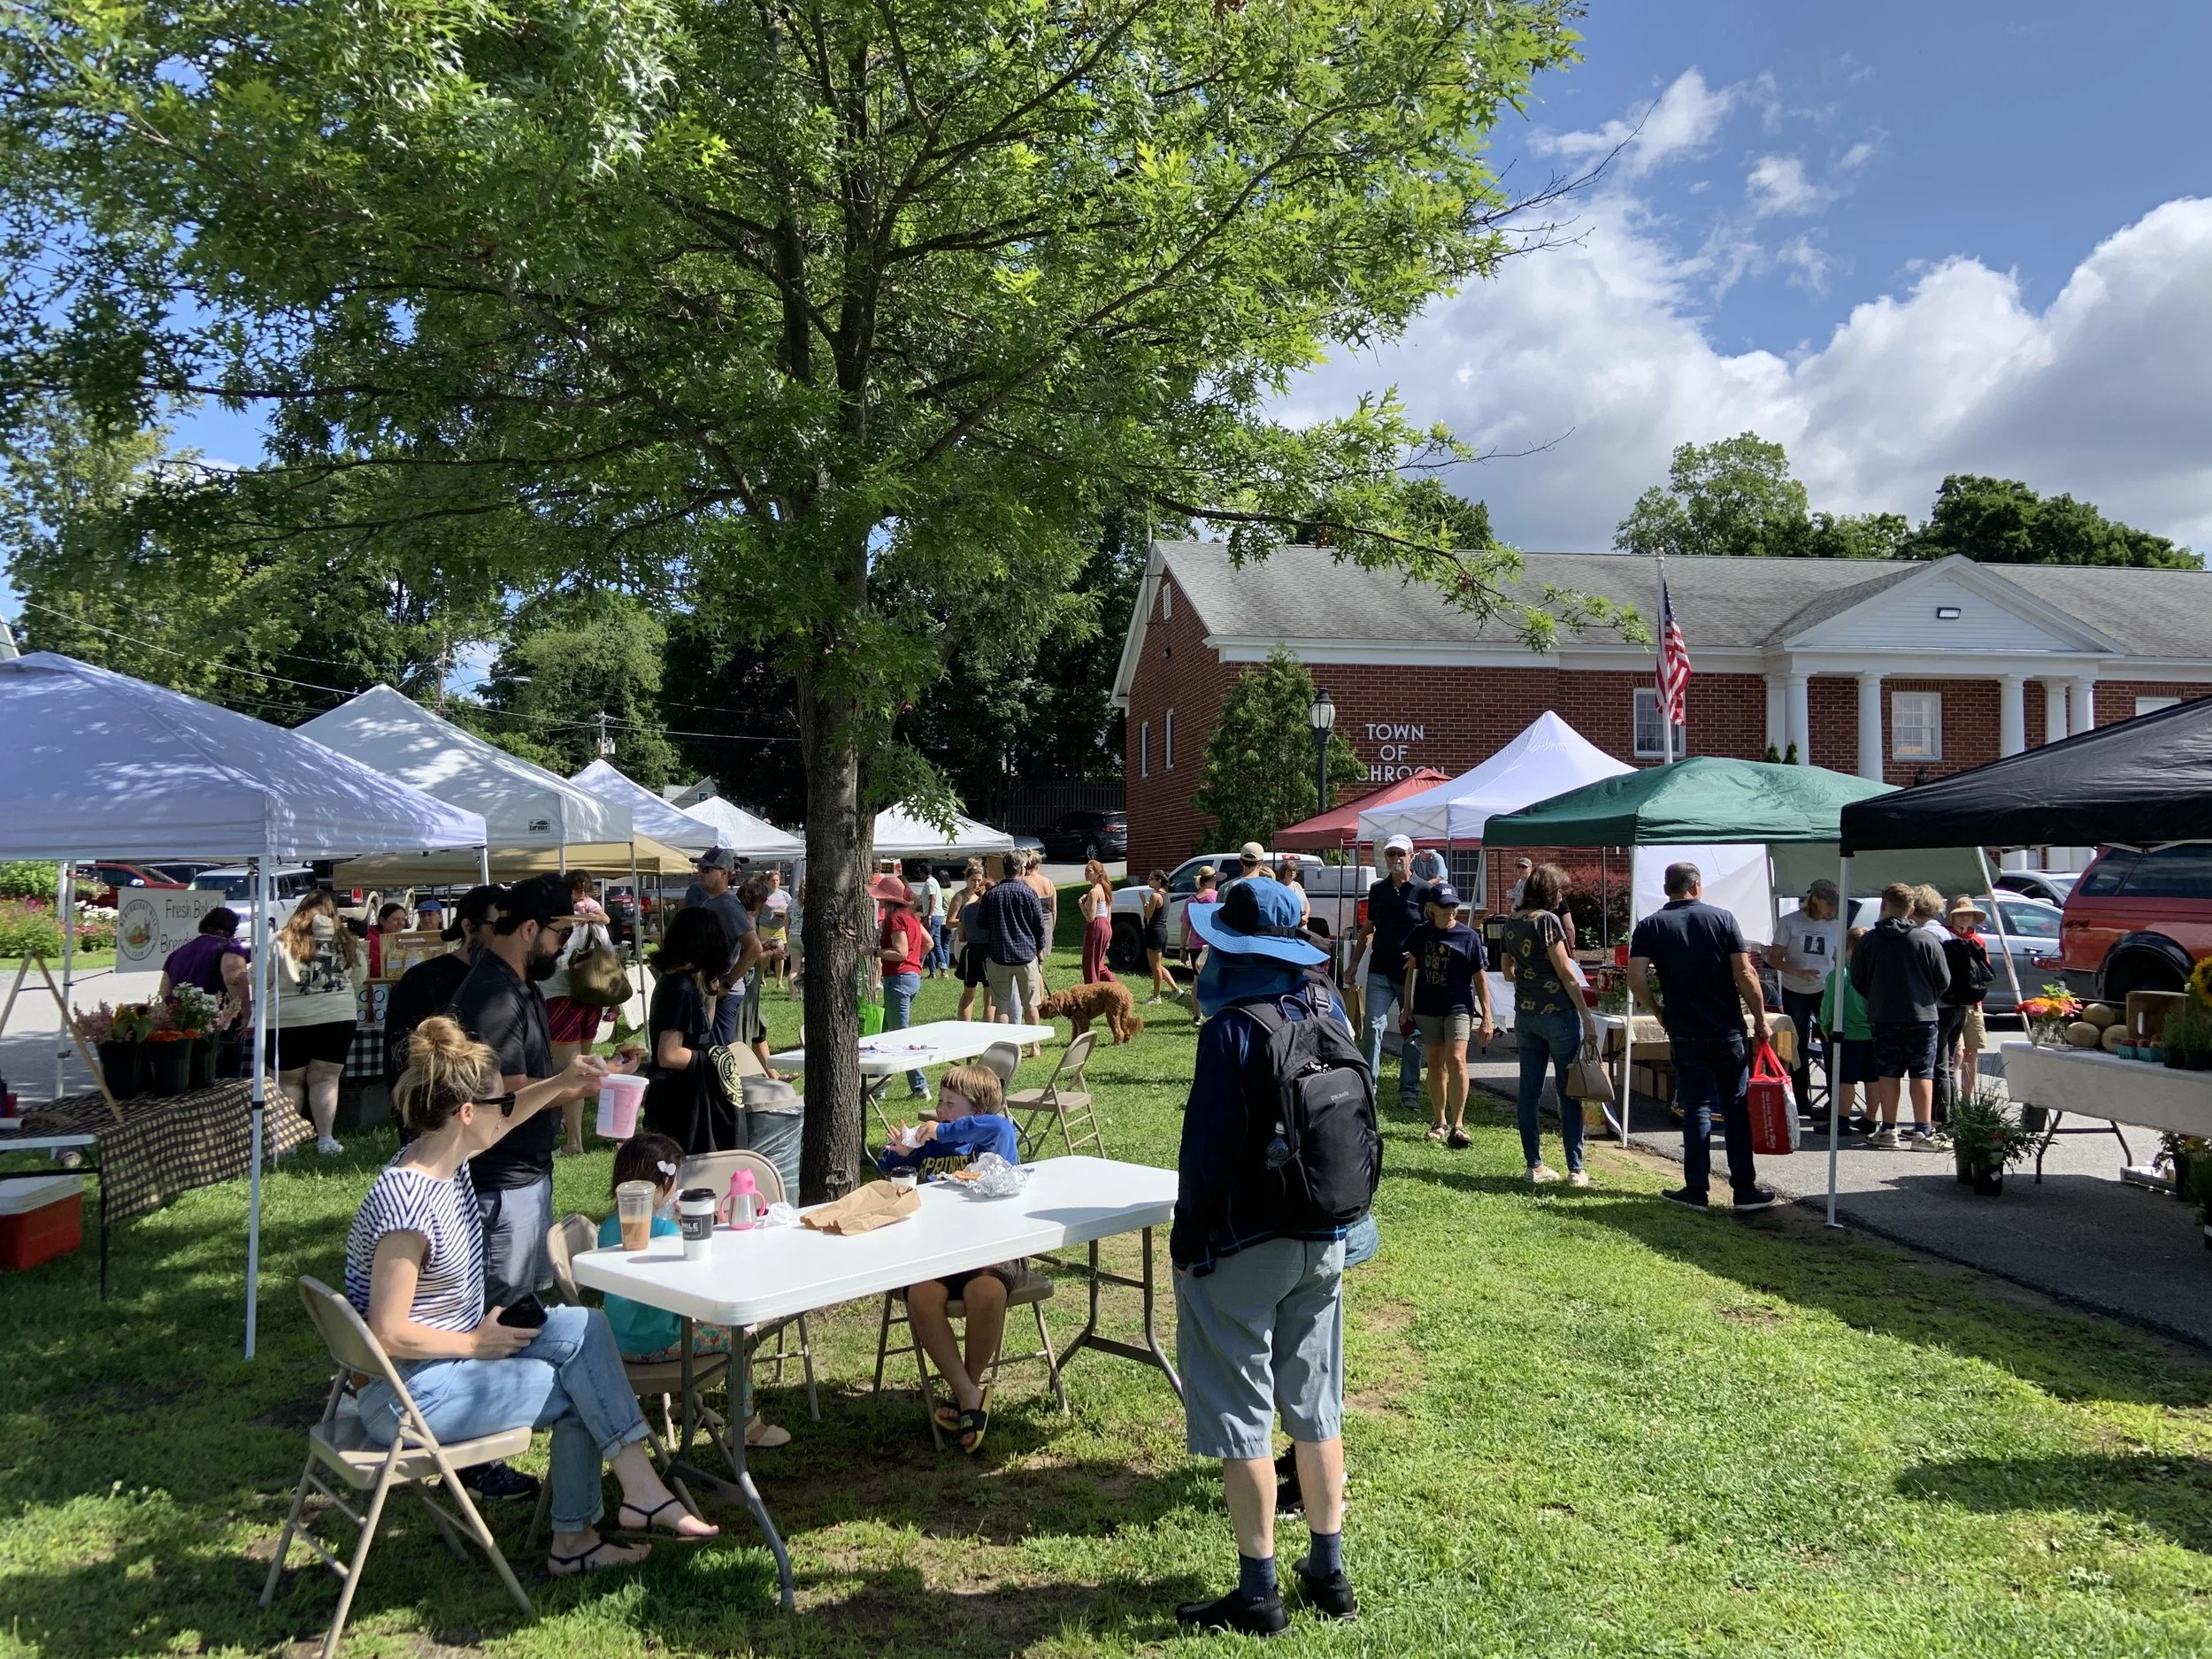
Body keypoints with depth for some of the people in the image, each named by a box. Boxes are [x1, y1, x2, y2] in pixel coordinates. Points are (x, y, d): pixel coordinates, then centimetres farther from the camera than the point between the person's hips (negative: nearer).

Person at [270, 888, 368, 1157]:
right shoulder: (346, 940, 3)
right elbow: (360, 977, 12)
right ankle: (325, 1140, 5)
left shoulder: (283, 939, -4)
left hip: (288, 1020, -1)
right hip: (338, 1017, 1)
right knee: (325, 1079, 8)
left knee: (289, 1082, 11)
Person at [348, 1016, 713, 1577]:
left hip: (457, 1350, 9)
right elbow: (388, 1333, -28)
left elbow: (503, 1120, 23)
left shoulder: (448, 1157, -1)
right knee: (578, 1388, -8)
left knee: (583, 1326, -2)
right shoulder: (408, 1203, -29)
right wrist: (477, 1343, -17)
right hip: (409, 1394, -9)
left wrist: (563, 1083, 13)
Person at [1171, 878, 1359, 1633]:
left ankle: (1258, 1593, 13)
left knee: (1241, 1416, 4)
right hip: (1322, 1243, 7)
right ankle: (1329, 1570, 28)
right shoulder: (1327, 1020, 2)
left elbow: (1209, 1145, -18)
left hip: (1243, 1247, -7)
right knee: (1315, 1407, 17)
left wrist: (1188, 1232, -7)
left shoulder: (1233, 1029, -19)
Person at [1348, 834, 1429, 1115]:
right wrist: (1355, 963, 16)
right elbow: (1368, 928, 19)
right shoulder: (1377, 889, 10)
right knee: (1374, 1026, -8)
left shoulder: (1423, 890, -2)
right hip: (1380, 972, 2)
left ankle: (1409, 1092, 16)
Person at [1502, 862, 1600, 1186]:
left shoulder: (1510, 922, 8)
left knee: (1529, 1090, 8)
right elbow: (1566, 973, -13)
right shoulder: (1547, 920, -13)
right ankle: (1575, 1170, 5)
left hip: (1525, 1013, 7)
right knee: (1569, 1093, 2)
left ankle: (1534, 1166, 12)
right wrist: (1588, 1018, -11)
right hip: (1559, 1013, -7)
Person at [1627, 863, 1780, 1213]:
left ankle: (1696, 1190, 8)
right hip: (1728, 1032, 0)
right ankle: (1745, 1190, 9)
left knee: (1696, 1109, 7)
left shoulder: (1650, 927, -1)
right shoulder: (1721, 918, -2)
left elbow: (1636, 980, -11)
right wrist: (1760, 1019, 2)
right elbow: (1745, 975, -7)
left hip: (1684, 1035, 0)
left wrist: (1660, 1012, 5)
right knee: (1737, 1109, 7)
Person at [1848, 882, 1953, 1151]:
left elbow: (1857, 980, 2)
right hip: (1921, 1016, -1)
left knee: (1887, 1073, 7)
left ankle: (1888, 1130, 9)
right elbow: (1944, 980, 0)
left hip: (1882, 1017, 1)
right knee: (1922, 1073, 4)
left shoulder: (1869, 940, -3)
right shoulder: (1926, 941, -6)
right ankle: (1923, 1131, 3)